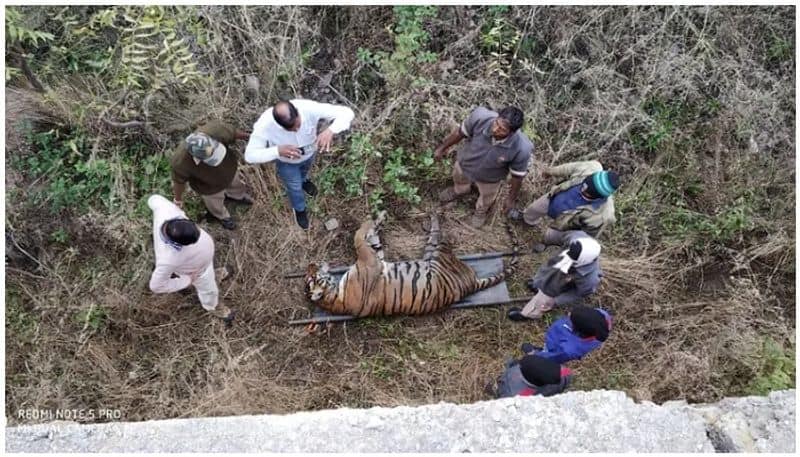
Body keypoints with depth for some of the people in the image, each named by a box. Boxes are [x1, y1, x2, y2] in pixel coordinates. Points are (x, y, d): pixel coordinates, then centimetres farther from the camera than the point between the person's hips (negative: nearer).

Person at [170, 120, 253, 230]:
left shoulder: (216, 129, -42)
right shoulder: (181, 162, -44)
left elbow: (232, 132, -19)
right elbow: (179, 181, -22)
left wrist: (246, 135, 2)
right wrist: (178, 199, -3)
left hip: (230, 167, 2)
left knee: (235, 183, 36)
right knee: (215, 202, 31)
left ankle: (237, 195, 73)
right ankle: (221, 215, 67)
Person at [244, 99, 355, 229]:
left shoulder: (309, 108, -41)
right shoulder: (264, 125, -43)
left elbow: (347, 112, -40)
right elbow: (250, 156, -38)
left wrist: (330, 130, -60)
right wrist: (278, 151, -55)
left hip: (309, 153, 2)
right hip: (286, 162, -1)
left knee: (304, 170, 36)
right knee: (294, 186, 25)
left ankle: (303, 180, 74)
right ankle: (299, 209, 59)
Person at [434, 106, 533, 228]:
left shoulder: (522, 149, -41)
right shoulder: (480, 117, -39)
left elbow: (517, 176, -21)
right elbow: (460, 132, -17)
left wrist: (511, 199, -6)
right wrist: (442, 147, -2)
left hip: (489, 179, -1)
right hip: (464, 164, 2)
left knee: (486, 199, 33)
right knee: (459, 181, 37)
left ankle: (481, 211, 70)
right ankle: (459, 191, 74)